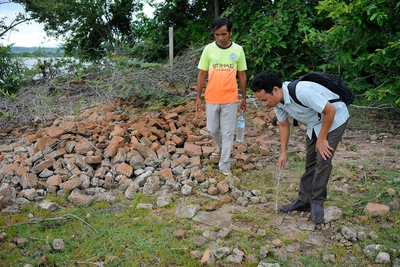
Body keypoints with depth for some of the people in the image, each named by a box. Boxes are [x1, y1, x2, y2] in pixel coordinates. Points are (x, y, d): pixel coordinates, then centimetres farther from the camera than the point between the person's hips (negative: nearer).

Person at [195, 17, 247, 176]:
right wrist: (198, 97, -2)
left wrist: (244, 98, 7)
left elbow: (242, 75, 6)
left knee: (228, 132, 3)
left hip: (230, 99, -1)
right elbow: (202, 74, 1)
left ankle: (224, 164, 13)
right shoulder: (208, 49, -4)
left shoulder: (238, 50, -2)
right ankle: (222, 146, 45)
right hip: (211, 99, 1)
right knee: (213, 129, 14)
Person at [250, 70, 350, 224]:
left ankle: (317, 203, 2)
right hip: (315, 124, 7)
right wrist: (283, 153, 1)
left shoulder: (302, 91, -39)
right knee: (310, 161, 9)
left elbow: (330, 110, -31)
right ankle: (304, 201, 18)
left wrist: (322, 139, -21)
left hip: (334, 119, -7)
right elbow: (283, 125, 3)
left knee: (322, 160, -12)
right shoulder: (277, 101, -13)